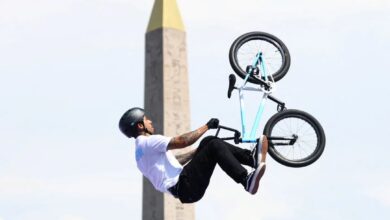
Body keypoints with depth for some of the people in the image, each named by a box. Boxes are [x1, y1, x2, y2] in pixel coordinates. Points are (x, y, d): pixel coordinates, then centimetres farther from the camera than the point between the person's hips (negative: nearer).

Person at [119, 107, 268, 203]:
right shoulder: (148, 142, -9)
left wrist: (197, 153, 33)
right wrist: (207, 126, -9)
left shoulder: (141, 148, 24)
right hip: (186, 187, -10)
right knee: (215, 146, -17)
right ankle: (247, 181, -28)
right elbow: (182, 141, -18)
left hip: (182, 187, 10)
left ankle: (252, 157, -2)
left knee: (210, 141, 8)